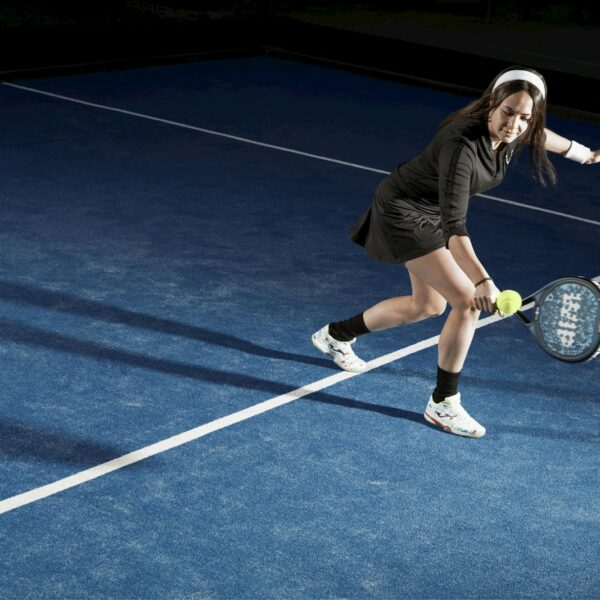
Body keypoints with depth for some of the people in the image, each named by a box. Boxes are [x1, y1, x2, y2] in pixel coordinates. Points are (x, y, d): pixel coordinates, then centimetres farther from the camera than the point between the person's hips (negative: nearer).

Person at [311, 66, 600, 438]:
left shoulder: (514, 135, -13)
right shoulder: (462, 144, -36)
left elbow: (540, 136, 14)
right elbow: (454, 224, -42)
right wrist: (482, 279, -53)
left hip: (429, 214, 9)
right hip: (402, 212, -9)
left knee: (429, 305, 23)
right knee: (468, 302, -16)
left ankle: (337, 335, 40)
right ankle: (443, 404, -1)